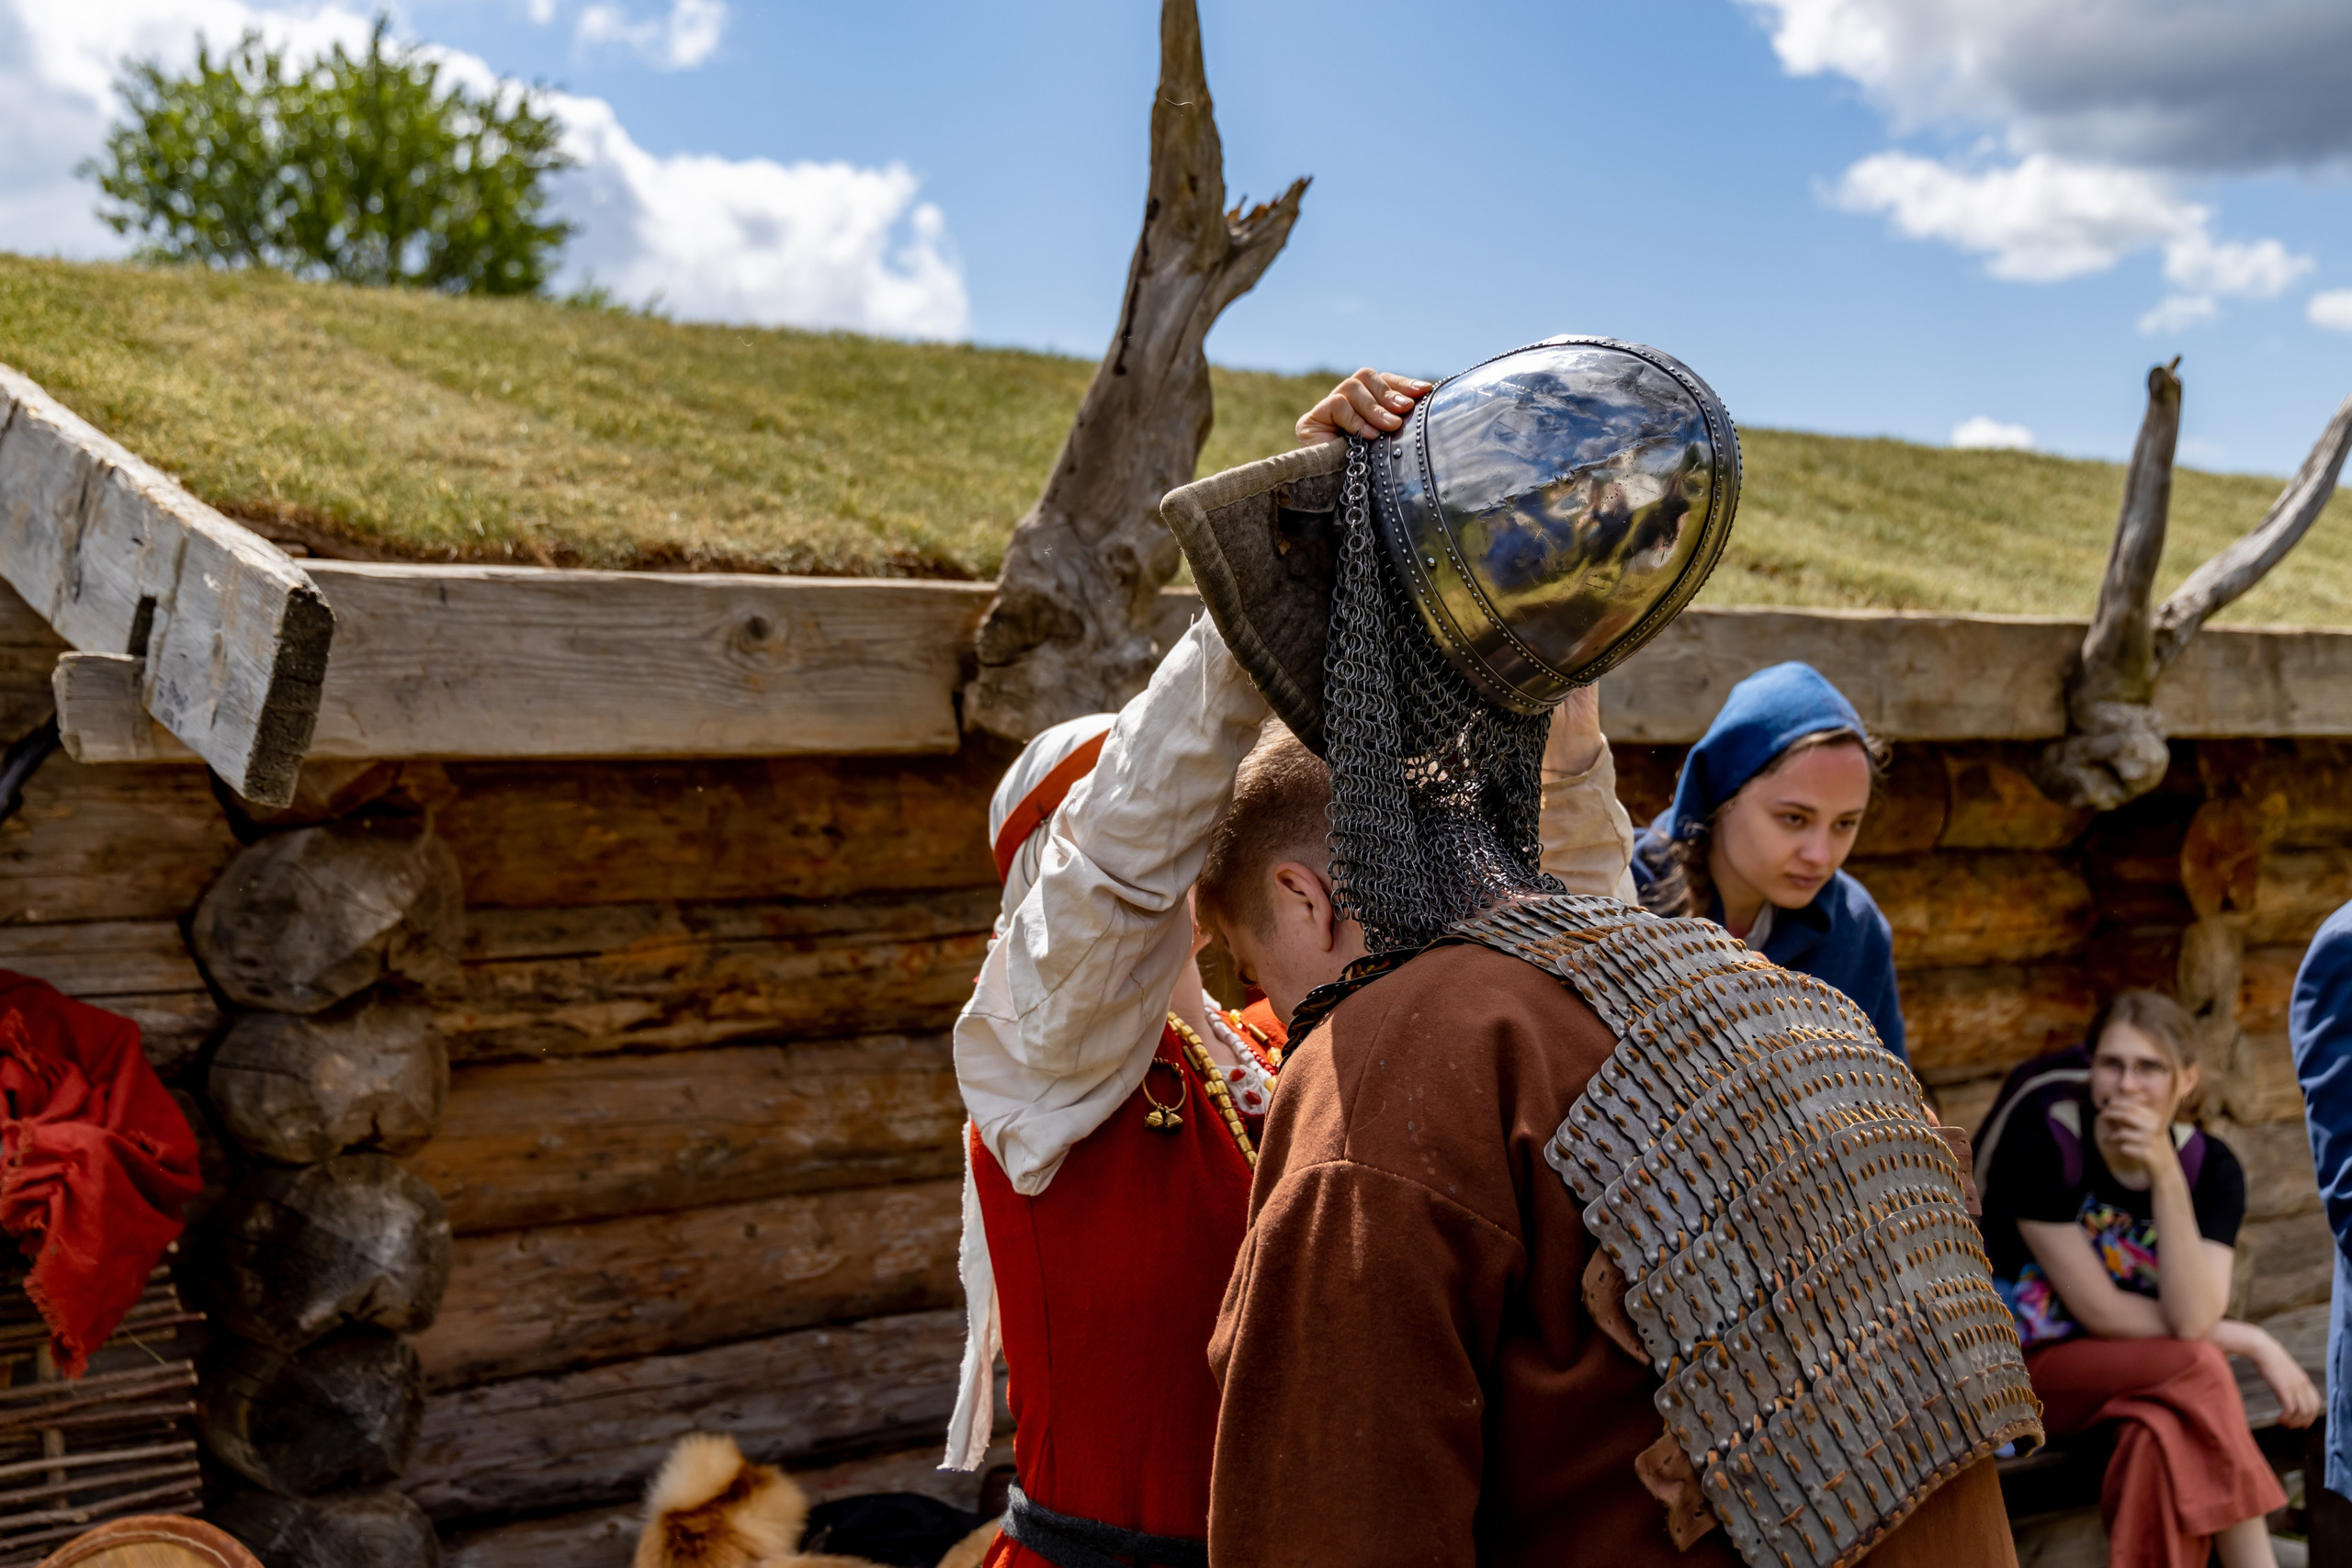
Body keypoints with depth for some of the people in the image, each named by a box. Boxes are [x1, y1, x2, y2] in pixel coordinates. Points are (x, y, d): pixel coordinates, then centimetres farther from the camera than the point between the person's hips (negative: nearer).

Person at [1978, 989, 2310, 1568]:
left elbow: (2190, 1319, -22)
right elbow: (2100, 1311, -18)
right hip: (2025, 1362, -3)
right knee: (2198, 1368, -28)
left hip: (2137, 1368, 4)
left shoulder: (2209, 1166, -7)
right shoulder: (2040, 1136, -20)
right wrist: (2253, 1343, -15)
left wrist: (2165, 1174, -29)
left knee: (2169, 1428, -32)